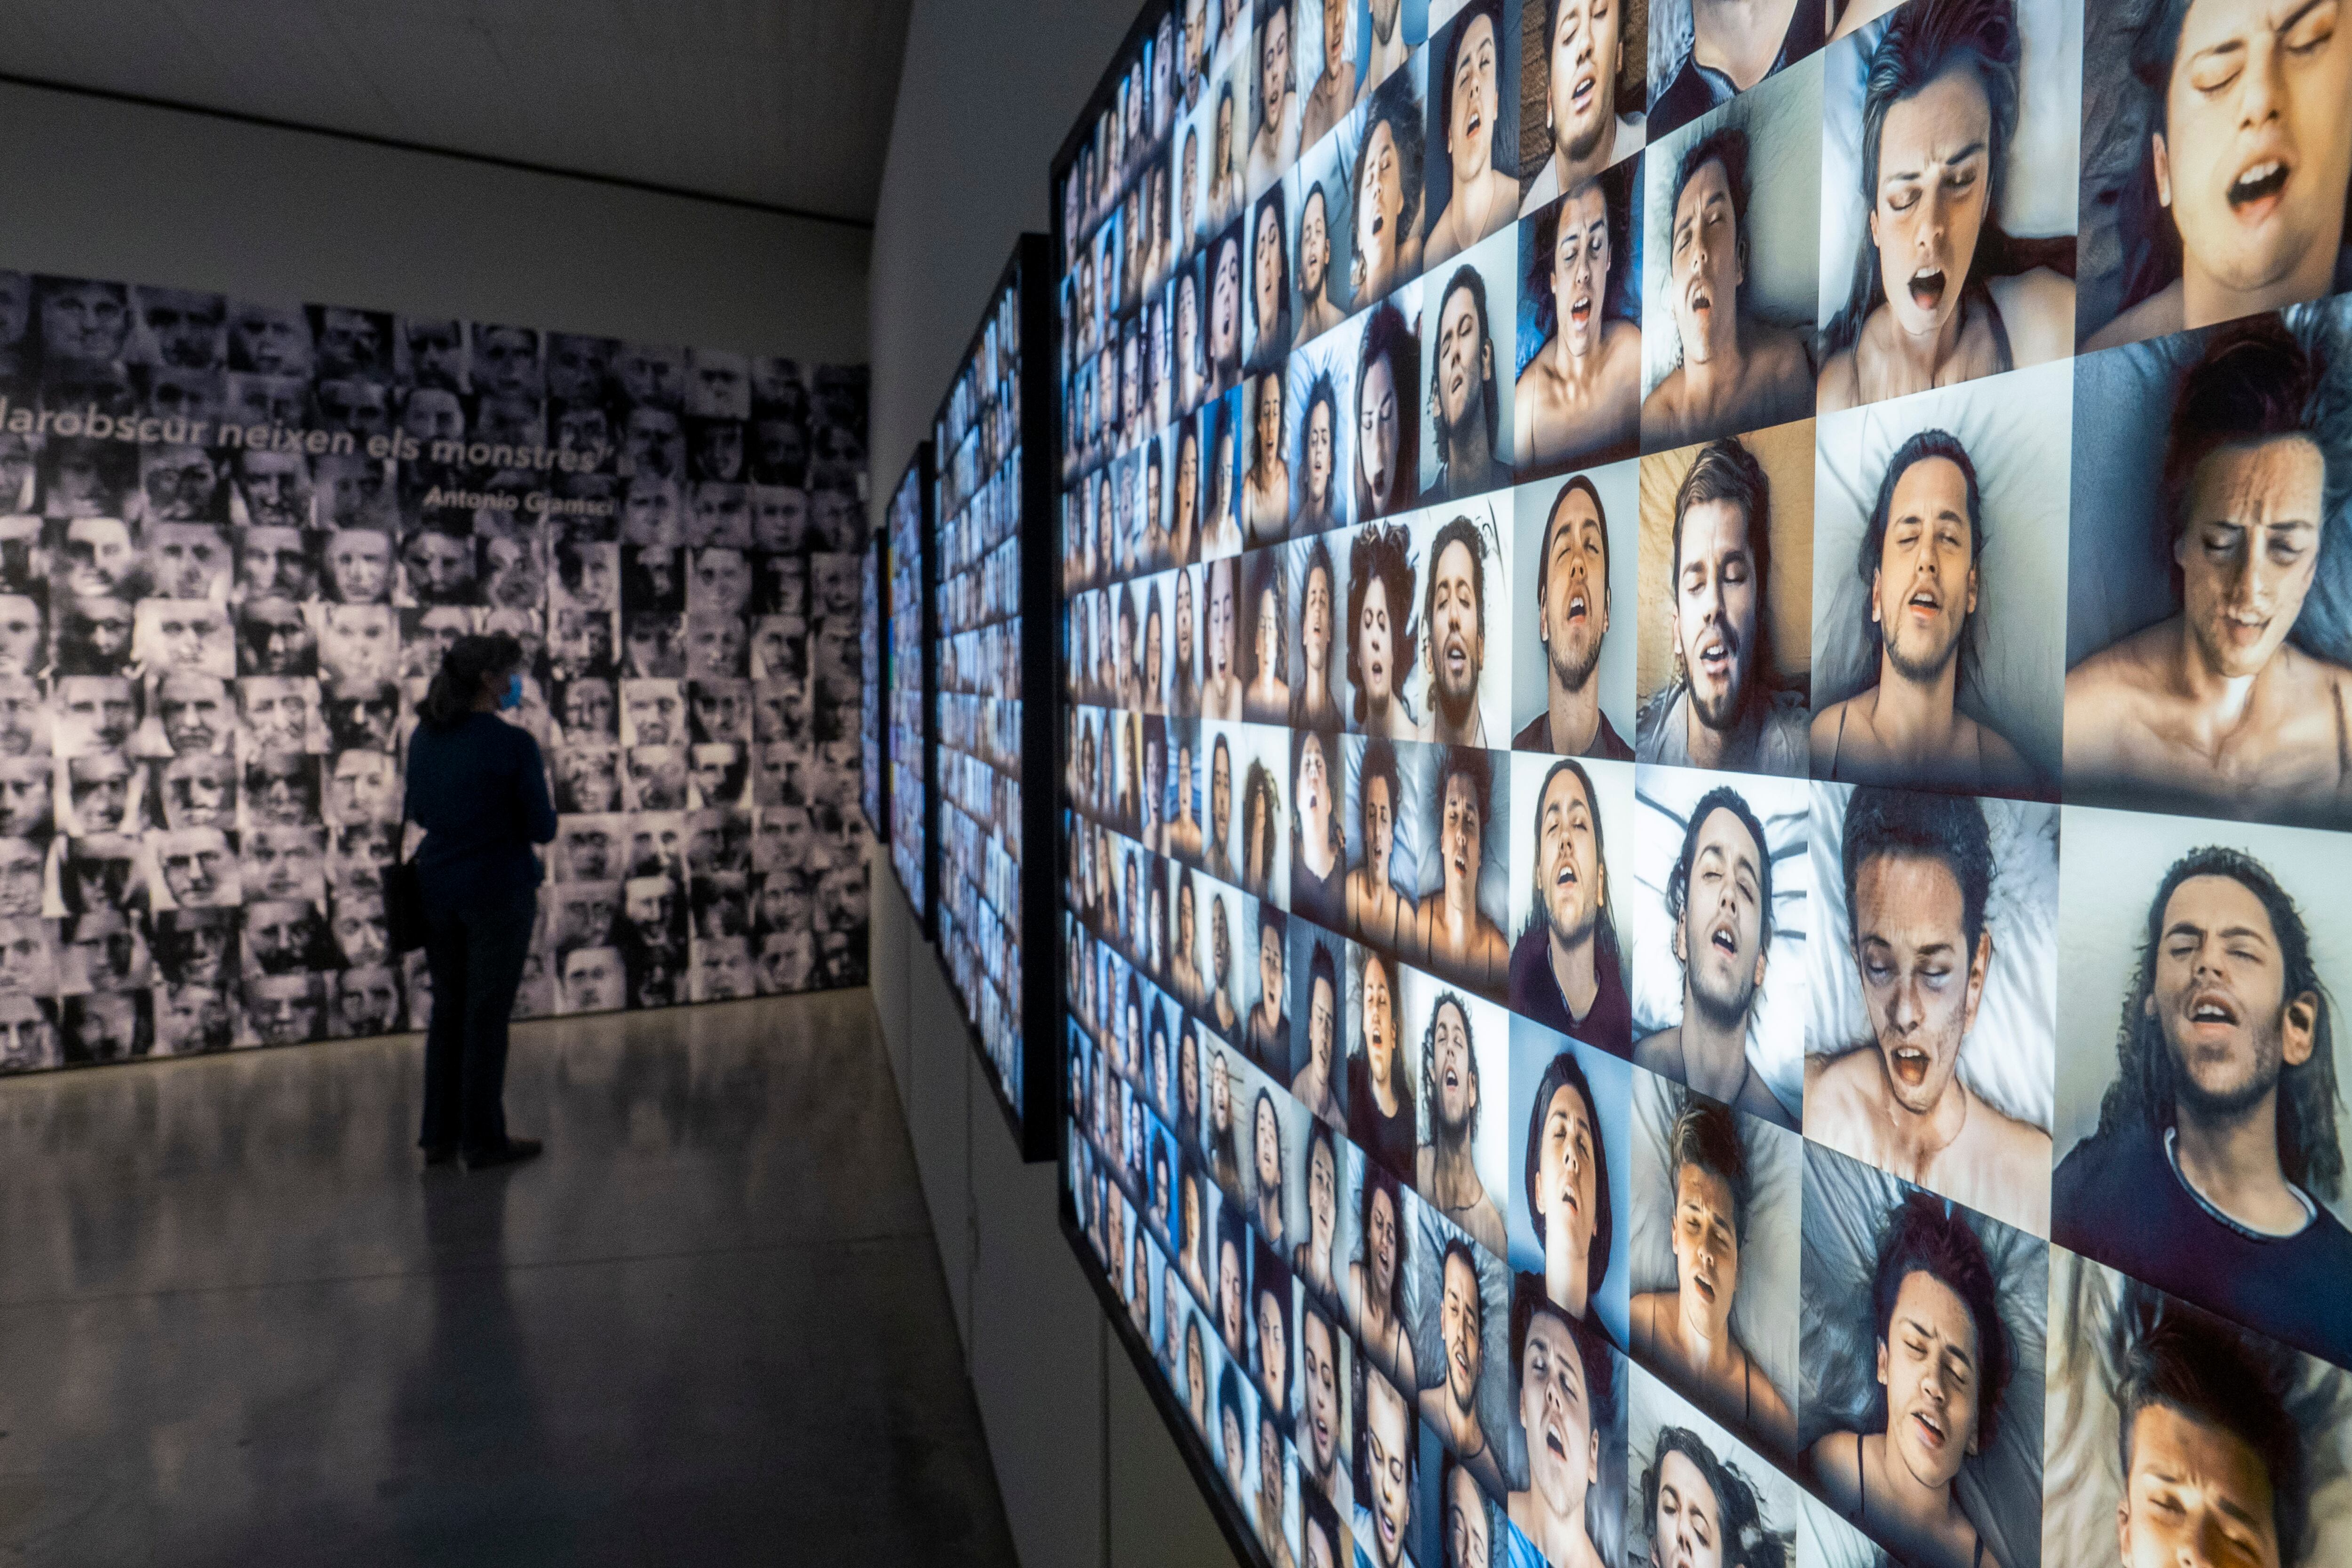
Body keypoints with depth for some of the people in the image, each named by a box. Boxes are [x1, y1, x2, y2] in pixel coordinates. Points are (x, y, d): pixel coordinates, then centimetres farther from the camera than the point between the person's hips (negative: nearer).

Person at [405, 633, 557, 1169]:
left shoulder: (423, 737, 3)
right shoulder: (513, 745, -16)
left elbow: (418, 813, 13)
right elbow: (542, 829, -12)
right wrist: (540, 786, 4)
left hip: (437, 888, 6)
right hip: (498, 891, -6)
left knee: (448, 1010, 16)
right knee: (487, 1015, 4)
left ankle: (439, 1135, 24)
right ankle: (483, 1140, 13)